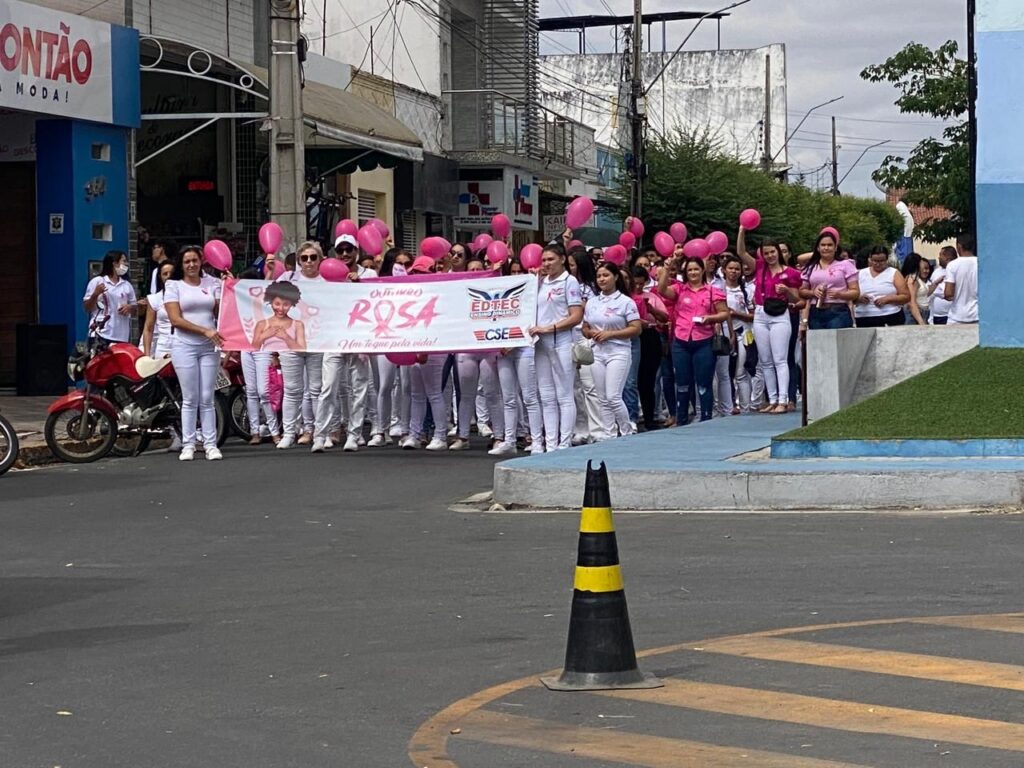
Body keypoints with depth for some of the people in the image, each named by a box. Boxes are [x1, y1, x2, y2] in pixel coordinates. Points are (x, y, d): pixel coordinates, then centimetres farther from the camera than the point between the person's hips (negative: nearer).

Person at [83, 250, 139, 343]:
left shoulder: (127, 285, 14)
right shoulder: (97, 282, 2)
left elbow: (135, 310, 19)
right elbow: (87, 308, 1)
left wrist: (129, 308, -4)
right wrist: (95, 295, -16)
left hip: (121, 336, 4)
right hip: (100, 334, -4)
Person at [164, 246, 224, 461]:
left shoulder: (212, 284, 11)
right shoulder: (173, 285, 4)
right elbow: (176, 319, -5)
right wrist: (205, 331, -14)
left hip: (209, 347, 2)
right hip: (184, 346, -2)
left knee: (207, 399, 1)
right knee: (190, 399, -2)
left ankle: (211, 444, 2)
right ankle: (188, 445, 3)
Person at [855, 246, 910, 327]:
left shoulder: (894, 274, 6)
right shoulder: (861, 274, 13)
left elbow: (906, 297, 0)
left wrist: (887, 299, -14)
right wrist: (859, 298, -10)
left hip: (890, 320, -2)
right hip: (864, 321, 2)